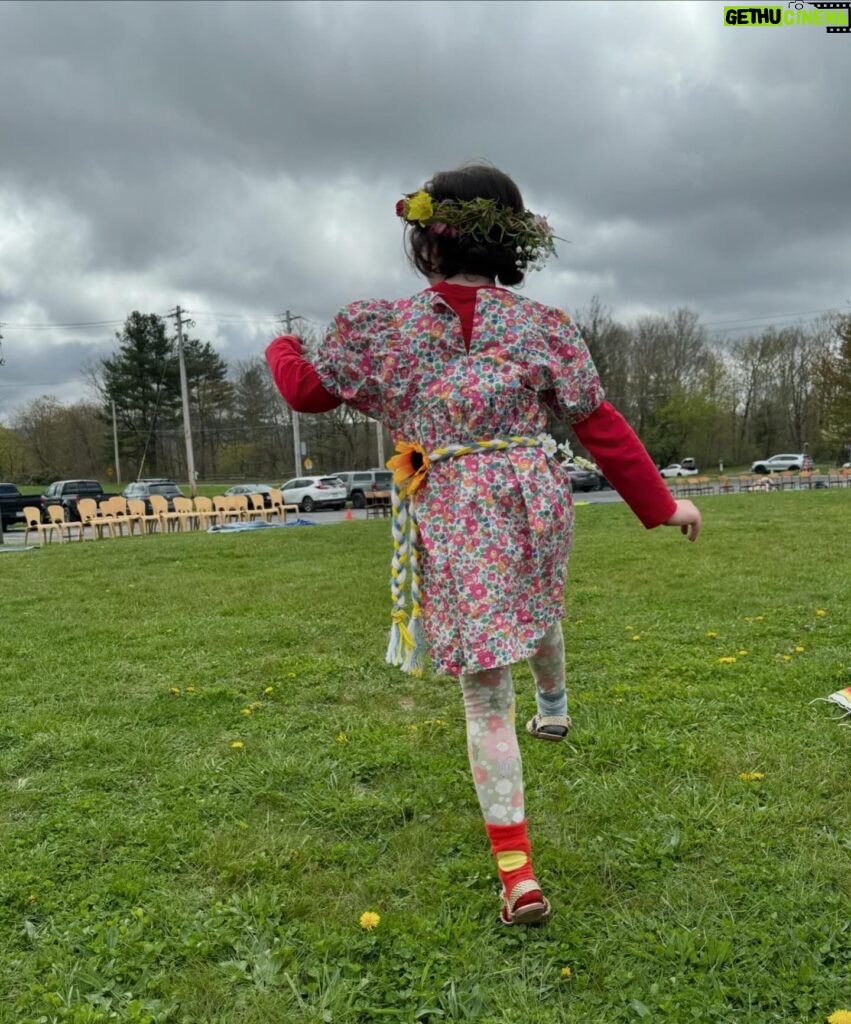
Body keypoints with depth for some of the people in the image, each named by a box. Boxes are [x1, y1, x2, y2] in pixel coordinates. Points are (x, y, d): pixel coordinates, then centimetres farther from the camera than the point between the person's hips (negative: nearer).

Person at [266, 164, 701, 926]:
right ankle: (554, 707, 65)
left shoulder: (380, 326, -2)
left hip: (452, 528, -2)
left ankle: (517, 873, 11)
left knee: (486, 699, 6)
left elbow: (308, 391, 12)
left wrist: (281, 349, 35)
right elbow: (601, 426, 2)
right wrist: (660, 503, 12)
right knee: (539, 606, 37)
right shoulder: (543, 326, 1)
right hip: (537, 508, 3)